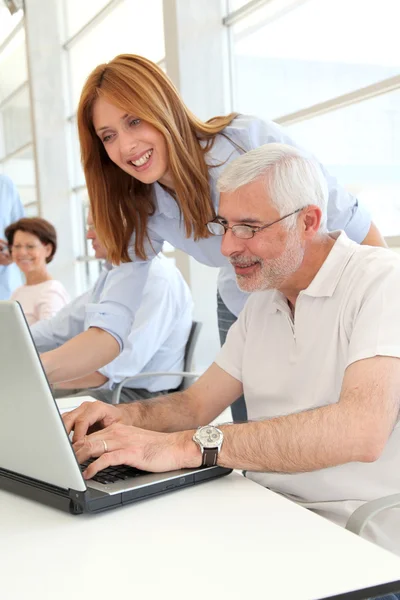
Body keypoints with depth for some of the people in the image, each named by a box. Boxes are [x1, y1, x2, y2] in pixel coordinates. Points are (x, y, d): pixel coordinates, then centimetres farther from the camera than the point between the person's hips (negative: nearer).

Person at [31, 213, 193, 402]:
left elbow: (115, 366, -28)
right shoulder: (112, 274, 13)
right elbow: (59, 329, 13)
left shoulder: (158, 280, -19)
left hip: (140, 395, -9)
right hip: (98, 386, 9)